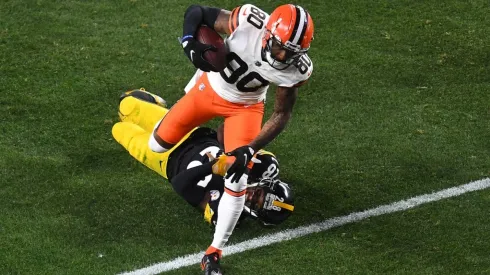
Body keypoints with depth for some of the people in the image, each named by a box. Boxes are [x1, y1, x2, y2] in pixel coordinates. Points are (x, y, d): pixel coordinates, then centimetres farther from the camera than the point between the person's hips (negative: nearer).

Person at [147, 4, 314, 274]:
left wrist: (249, 150, -27)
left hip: (244, 107, -1)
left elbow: (282, 115, -17)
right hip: (209, 88, 1)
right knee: (158, 143, 14)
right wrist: (189, 42, -41)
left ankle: (214, 252, 5)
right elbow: (196, 12, -21)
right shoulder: (249, 20, -36)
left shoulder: (296, 69, -30)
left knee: (236, 180, -13)